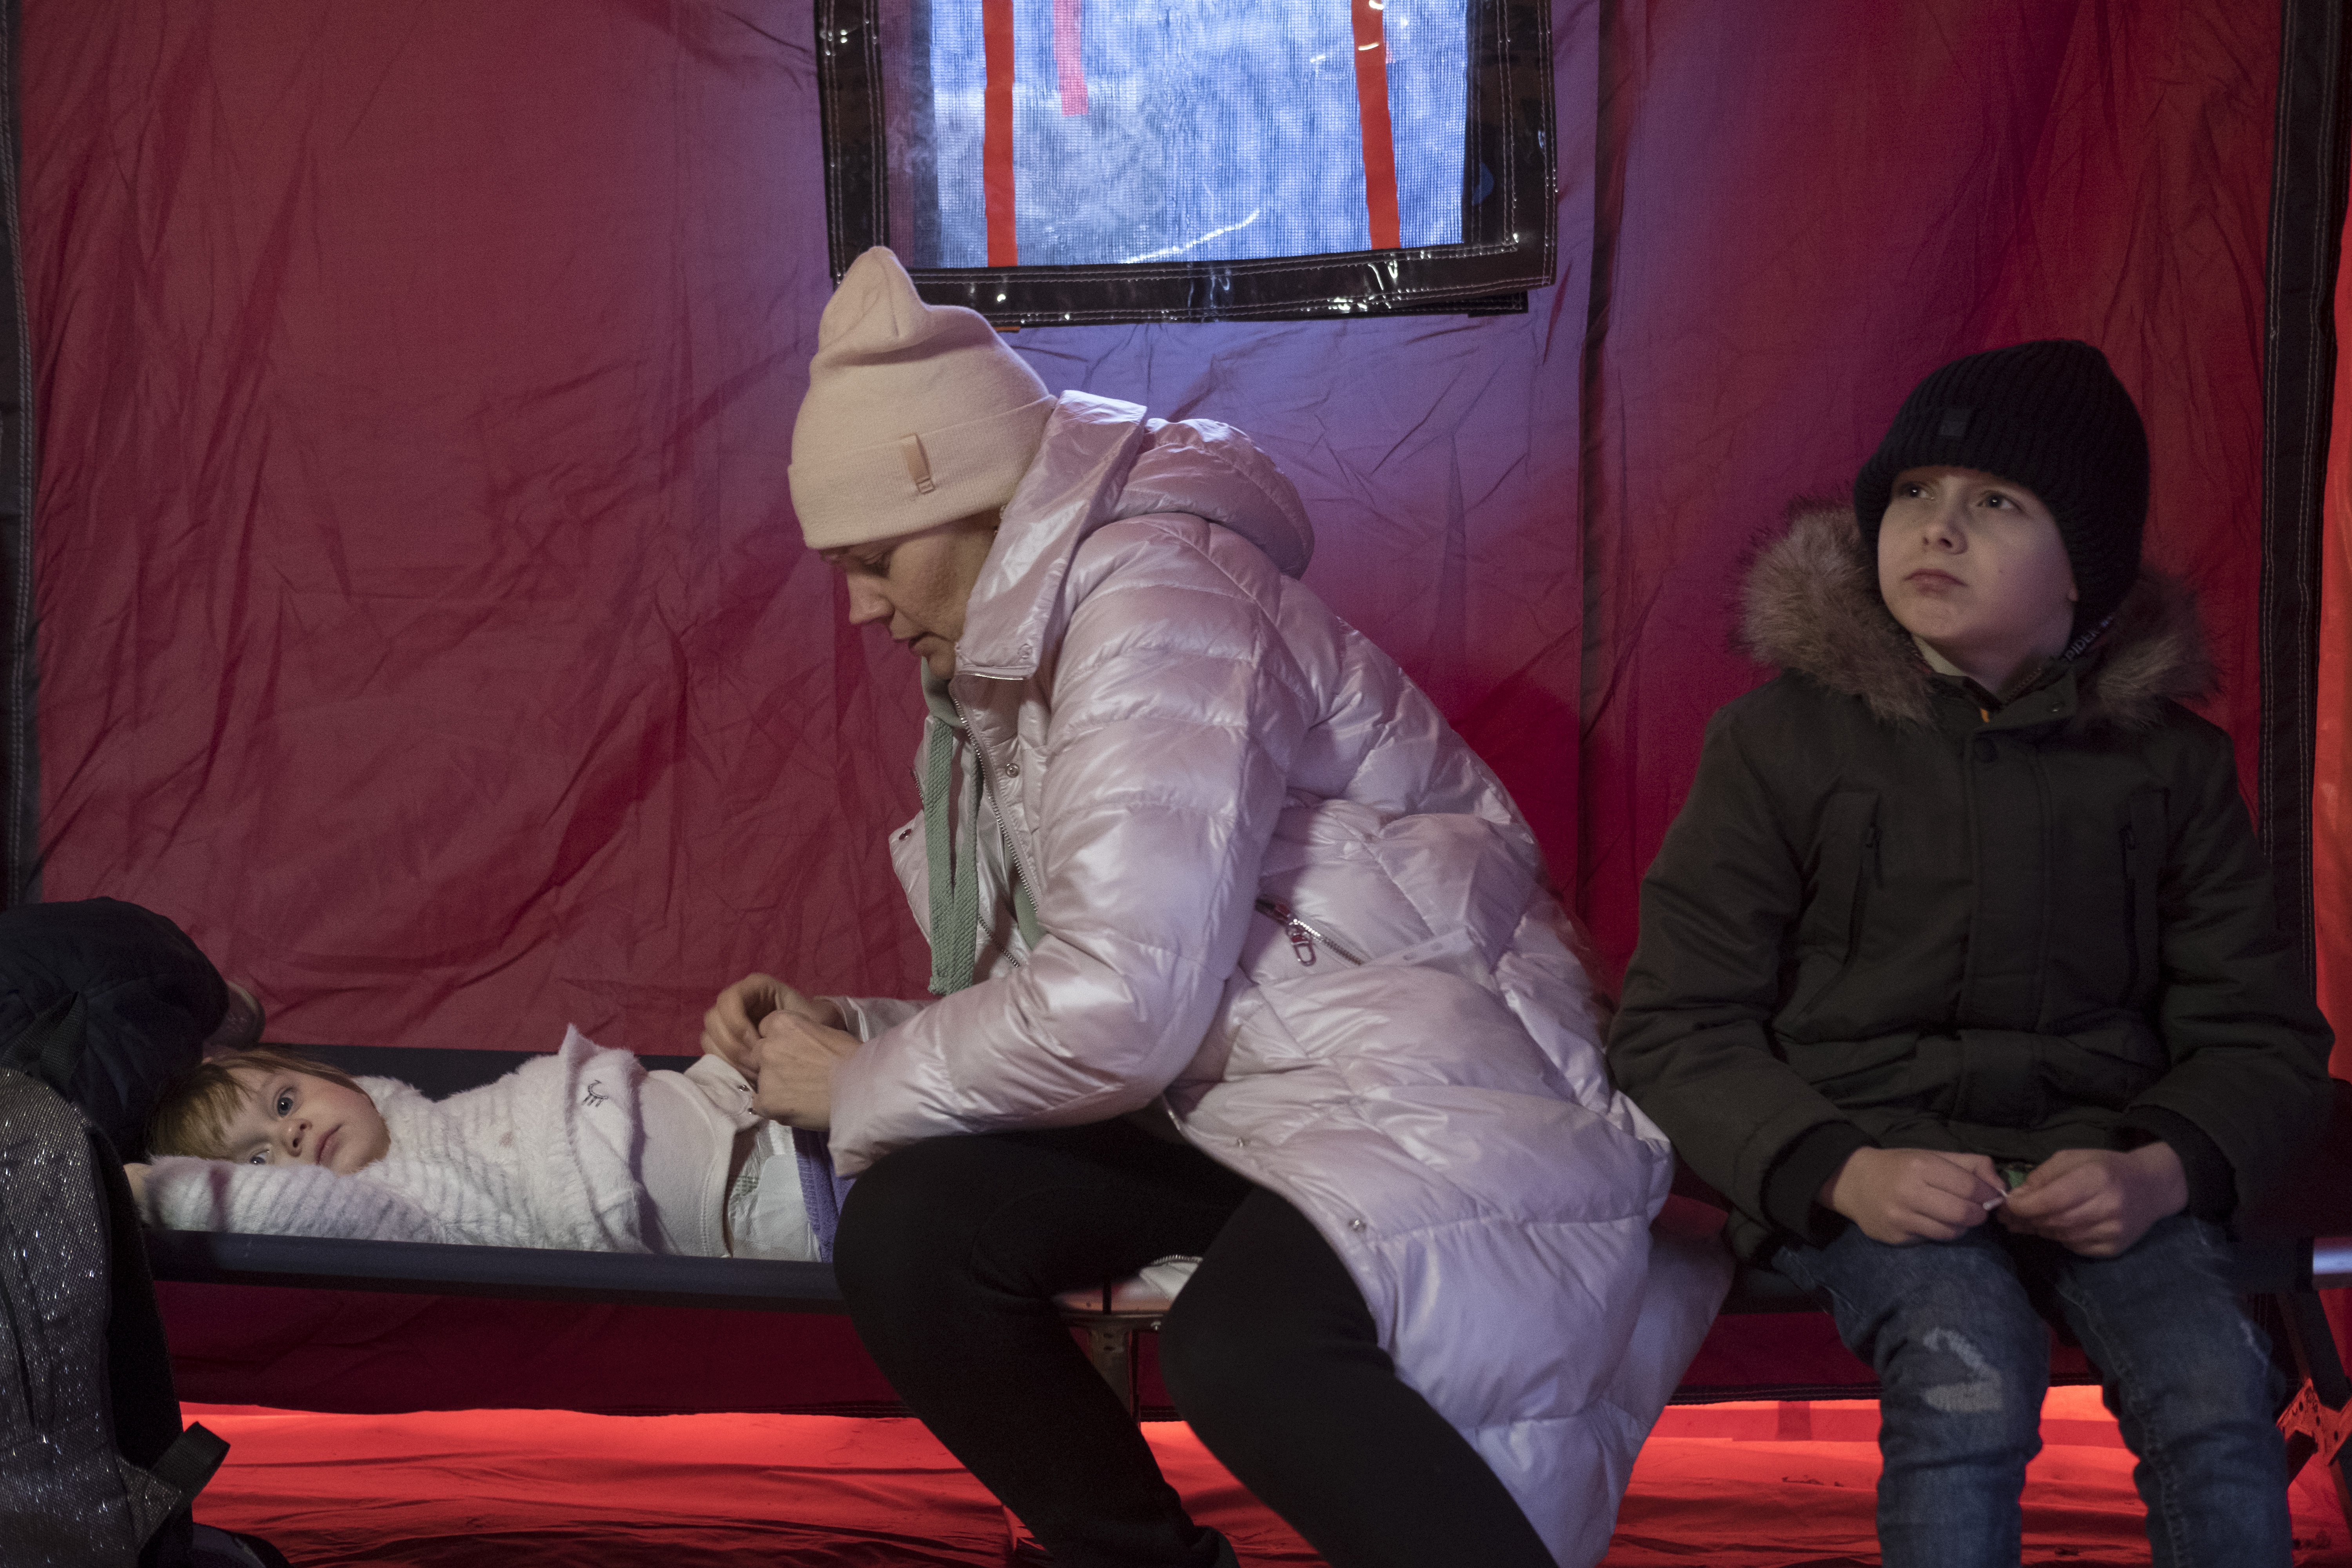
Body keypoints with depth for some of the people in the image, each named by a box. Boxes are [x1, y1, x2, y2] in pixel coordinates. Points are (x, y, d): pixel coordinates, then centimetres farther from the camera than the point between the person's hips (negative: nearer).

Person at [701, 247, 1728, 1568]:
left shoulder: (1153, 601, -15)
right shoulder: (1008, 666, 15)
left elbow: (1119, 1005, -24)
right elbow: (1066, 1006, 18)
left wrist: (863, 1092, -9)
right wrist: (841, 1033, 4)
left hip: (1417, 1095, -9)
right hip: (1224, 1105, 9)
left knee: (1247, 1346, -37)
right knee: (909, 1233, -12)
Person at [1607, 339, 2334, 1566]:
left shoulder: (2167, 761, 8)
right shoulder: (1781, 739, 1)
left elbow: (2259, 1036, 10)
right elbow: (1676, 1026, 0)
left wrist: (2159, 1170, -13)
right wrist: (1842, 1172, -17)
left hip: (2095, 1155, 2)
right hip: (1862, 1152, -2)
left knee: (2217, 1392, -25)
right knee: (1969, 1386, -31)